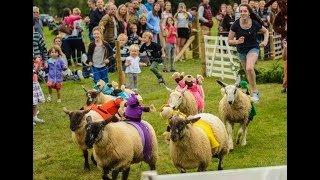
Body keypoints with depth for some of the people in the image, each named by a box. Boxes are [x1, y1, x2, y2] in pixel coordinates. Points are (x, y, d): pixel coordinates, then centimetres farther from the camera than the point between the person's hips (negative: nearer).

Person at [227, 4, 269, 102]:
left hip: (253, 48, -3)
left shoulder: (255, 24, -17)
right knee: (248, 73, 17)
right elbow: (229, 41, -8)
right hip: (241, 51, 3)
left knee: (249, 68, -28)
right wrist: (237, 41, -27)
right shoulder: (236, 25, -16)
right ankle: (256, 92, 38)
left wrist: (265, 41, -11)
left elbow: (266, 31, 5)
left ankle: (254, 91, -12)